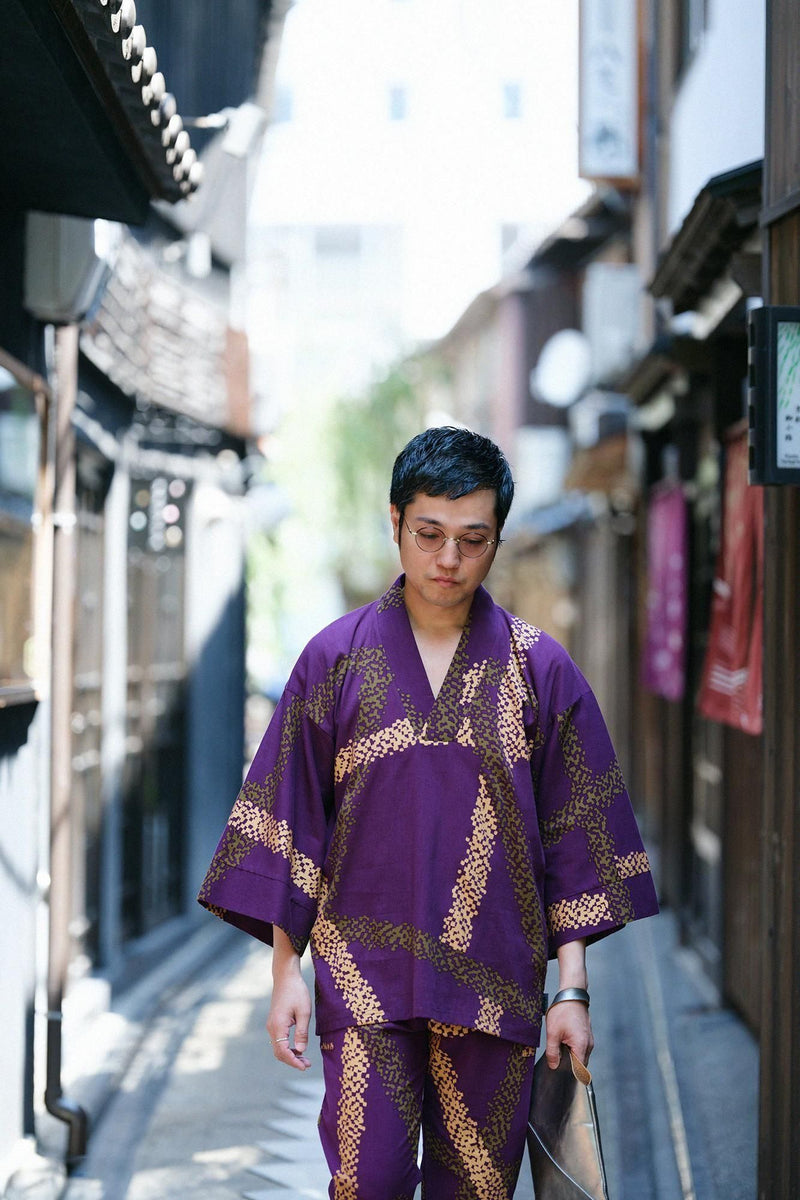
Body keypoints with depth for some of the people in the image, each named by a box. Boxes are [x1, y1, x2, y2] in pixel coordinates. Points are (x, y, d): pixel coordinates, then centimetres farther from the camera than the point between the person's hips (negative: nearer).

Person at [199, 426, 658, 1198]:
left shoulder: (540, 669, 3)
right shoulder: (337, 658, 2)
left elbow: (575, 839, 4)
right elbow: (287, 824, 3)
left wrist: (573, 989, 0)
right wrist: (286, 972, -1)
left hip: (495, 982, 1)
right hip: (364, 972, -1)